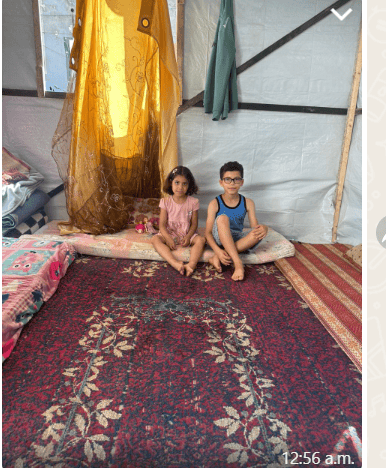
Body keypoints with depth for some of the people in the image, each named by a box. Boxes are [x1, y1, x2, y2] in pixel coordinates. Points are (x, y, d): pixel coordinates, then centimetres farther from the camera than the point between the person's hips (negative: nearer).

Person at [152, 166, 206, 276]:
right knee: (155, 239, -29)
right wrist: (168, 238, -23)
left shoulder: (193, 202, -2)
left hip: (187, 235, 1)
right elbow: (162, 224, -6)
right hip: (170, 234, 0)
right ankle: (176, 264, -47)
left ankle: (191, 264, -47)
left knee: (201, 239, -27)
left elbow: (194, 224, -1)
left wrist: (188, 237, -20)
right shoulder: (166, 202, -3)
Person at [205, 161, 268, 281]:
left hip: (238, 240, 3)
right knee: (222, 218, -30)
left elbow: (255, 228, -2)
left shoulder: (248, 203, 1)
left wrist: (263, 228, -28)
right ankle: (238, 263, -36)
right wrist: (217, 250, -28)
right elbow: (208, 232, -10)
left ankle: (217, 258, -29)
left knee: (260, 231, -26)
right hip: (219, 240, -3)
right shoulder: (215, 204, -7)